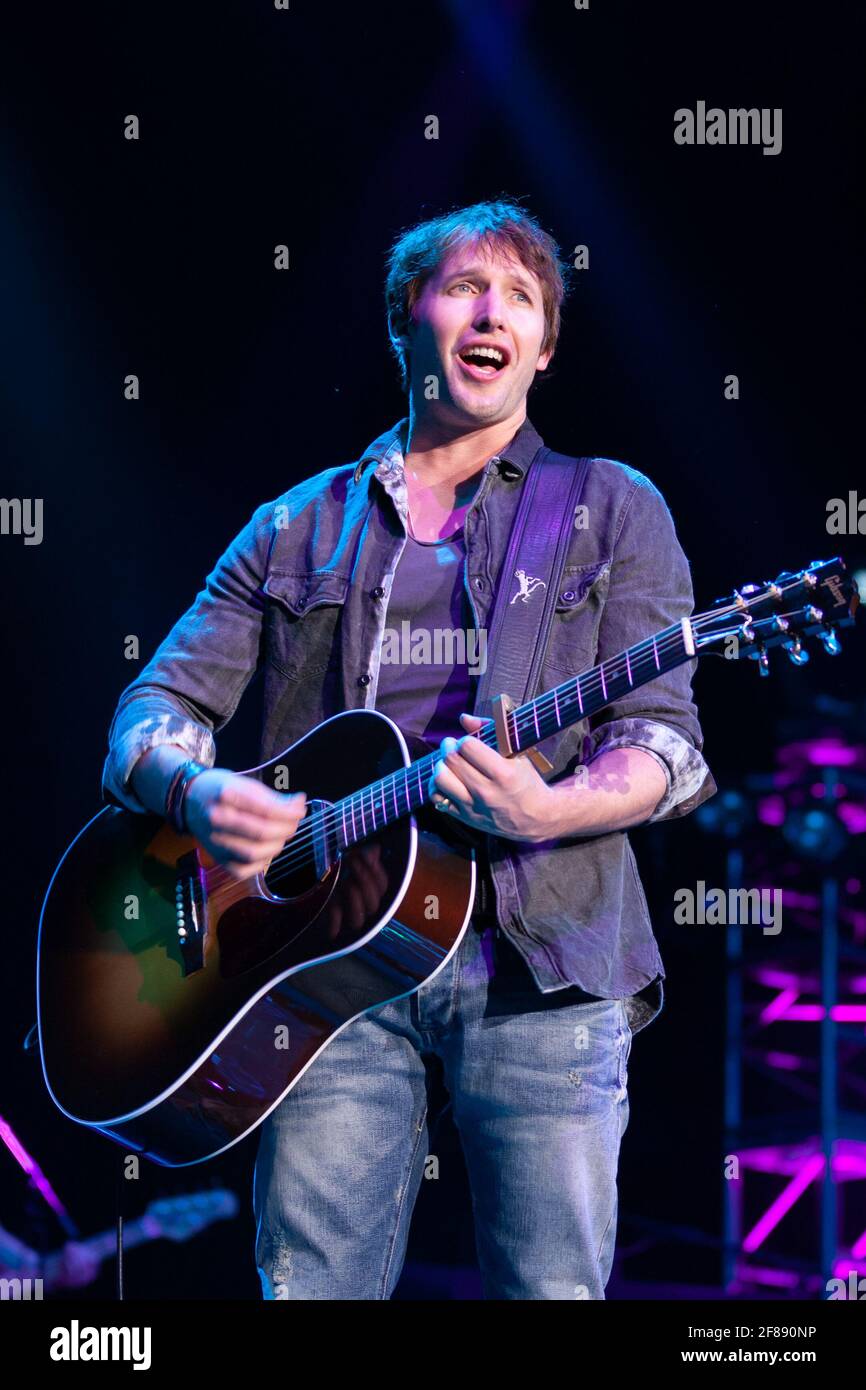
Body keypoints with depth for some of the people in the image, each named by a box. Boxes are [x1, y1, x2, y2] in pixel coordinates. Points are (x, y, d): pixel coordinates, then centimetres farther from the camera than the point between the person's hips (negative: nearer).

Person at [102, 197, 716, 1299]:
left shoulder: (612, 509, 12)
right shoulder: (299, 526, 17)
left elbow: (664, 743, 2)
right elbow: (155, 710, 11)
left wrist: (544, 810, -19)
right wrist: (198, 791, -12)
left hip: (539, 959, -1)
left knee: (554, 1288, -3)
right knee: (309, 1284, -3)